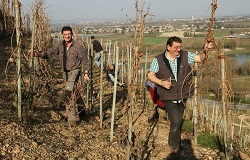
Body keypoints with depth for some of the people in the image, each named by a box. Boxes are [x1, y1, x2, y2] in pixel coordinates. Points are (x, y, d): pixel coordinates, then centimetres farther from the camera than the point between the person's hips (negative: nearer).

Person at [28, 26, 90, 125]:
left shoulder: (78, 46, -11)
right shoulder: (60, 46, 1)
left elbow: (85, 60, -6)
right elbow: (49, 53, -3)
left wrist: (86, 74, -8)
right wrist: (38, 54, -21)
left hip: (74, 71, -6)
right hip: (65, 72, 6)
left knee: (68, 92, -22)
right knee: (74, 92, 19)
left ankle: (72, 118, -19)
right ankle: (82, 111, 40)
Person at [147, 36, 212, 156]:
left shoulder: (185, 56, -2)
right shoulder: (158, 60, -8)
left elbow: (200, 58, -5)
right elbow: (150, 75, -2)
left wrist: (205, 51, -27)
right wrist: (161, 82, -18)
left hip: (183, 96, 3)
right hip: (169, 97, -3)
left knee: (179, 121, 16)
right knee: (176, 122, -12)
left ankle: (174, 143, 42)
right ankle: (174, 146, 14)